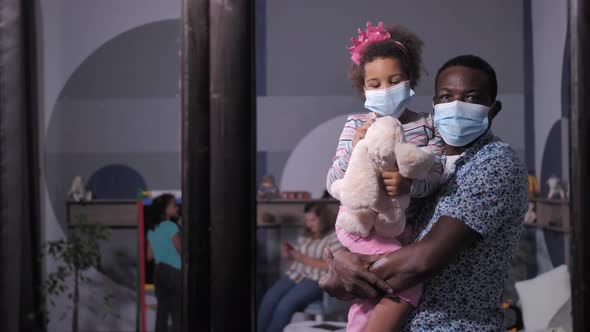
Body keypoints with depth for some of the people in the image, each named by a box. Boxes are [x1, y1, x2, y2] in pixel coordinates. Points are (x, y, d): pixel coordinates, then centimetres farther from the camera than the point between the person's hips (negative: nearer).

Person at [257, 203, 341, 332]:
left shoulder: (336, 237, -4)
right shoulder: (306, 236, 17)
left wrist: (303, 258, -14)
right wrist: (290, 254, -1)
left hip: (316, 281, -6)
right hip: (295, 275, 6)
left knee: (285, 306, -28)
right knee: (268, 300, -20)